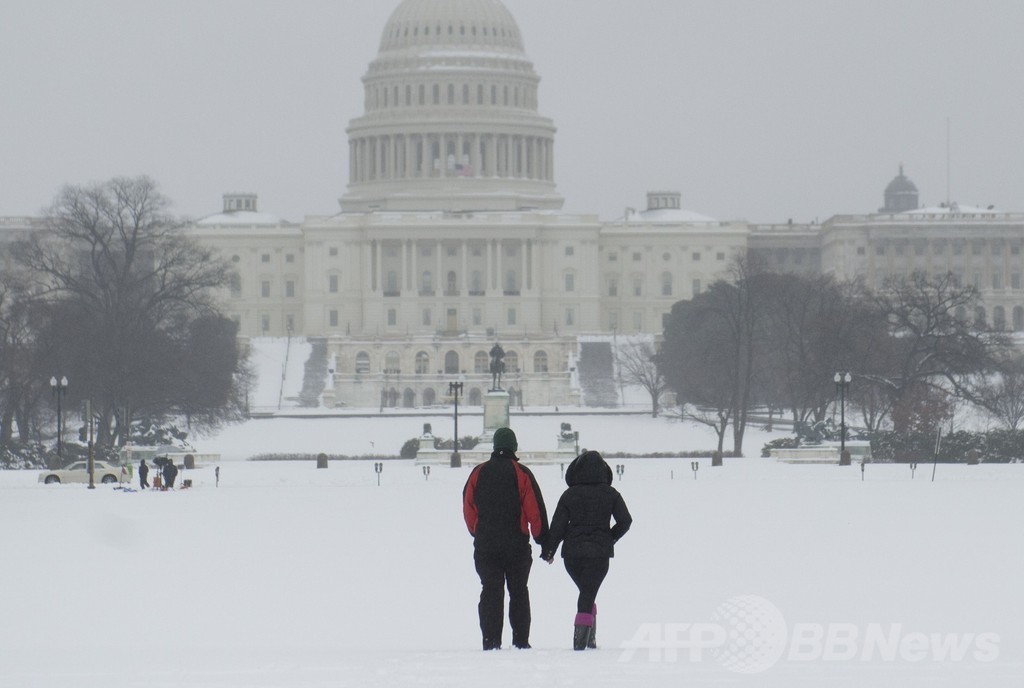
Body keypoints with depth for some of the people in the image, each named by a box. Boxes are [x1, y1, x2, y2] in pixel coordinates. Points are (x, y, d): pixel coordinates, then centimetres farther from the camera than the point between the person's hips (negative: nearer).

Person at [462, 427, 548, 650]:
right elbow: (536, 511, -6)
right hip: (517, 545, -1)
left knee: (491, 592, 3)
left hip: (485, 546, 1)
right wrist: (543, 541, 2)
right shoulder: (521, 474, -4)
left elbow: (468, 509, 8)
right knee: (518, 592, 8)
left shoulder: (479, 473, 3)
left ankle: (491, 640, -4)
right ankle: (521, 640, 5)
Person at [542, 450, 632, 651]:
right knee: (588, 595, -1)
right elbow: (625, 520, -2)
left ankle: (588, 637, 17)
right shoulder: (610, 494, -1)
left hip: (572, 553, 1)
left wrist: (548, 551, 8)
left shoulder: (569, 495, -2)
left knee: (586, 592, 19)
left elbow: (558, 525, -1)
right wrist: (611, 538, 15)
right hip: (599, 553, -1)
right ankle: (583, 638, -17)